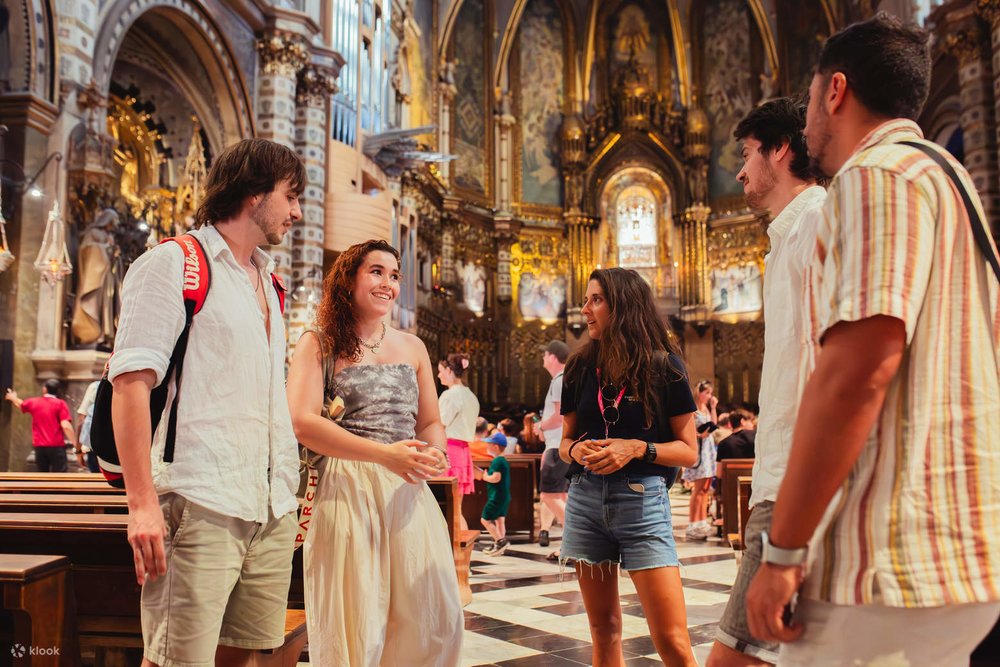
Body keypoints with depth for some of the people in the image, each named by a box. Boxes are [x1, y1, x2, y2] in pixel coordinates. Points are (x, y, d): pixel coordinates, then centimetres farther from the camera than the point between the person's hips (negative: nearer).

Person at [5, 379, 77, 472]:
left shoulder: (33, 402, 10)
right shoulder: (60, 404, -4)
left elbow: (21, 404, 34)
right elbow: (66, 426, -15)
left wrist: (13, 398, 58)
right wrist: (76, 444, -14)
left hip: (39, 446, 4)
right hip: (56, 446, -4)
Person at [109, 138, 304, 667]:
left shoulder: (267, 282, 20)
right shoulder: (174, 264, -2)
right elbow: (130, 381, -11)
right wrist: (141, 501, -19)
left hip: (270, 510, 7)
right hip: (200, 505, -7)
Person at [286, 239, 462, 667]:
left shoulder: (412, 347, 15)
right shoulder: (318, 344, 1)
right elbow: (303, 423, -12)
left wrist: (433, 454, -6)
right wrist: (384, 454, -20)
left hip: (409, 490, 4)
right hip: (346, 489, -4)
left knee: (435, 617, 2)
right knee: (355, 622, -1)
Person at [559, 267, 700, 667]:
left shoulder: (664, 365, -2)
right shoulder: (580, 368, 9)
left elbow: (688, 451, 0)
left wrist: (637, 448, -16)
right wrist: (576, 450, -6)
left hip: (642, 500, -4)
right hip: (585, 499, 4)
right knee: (604, 632, 11)